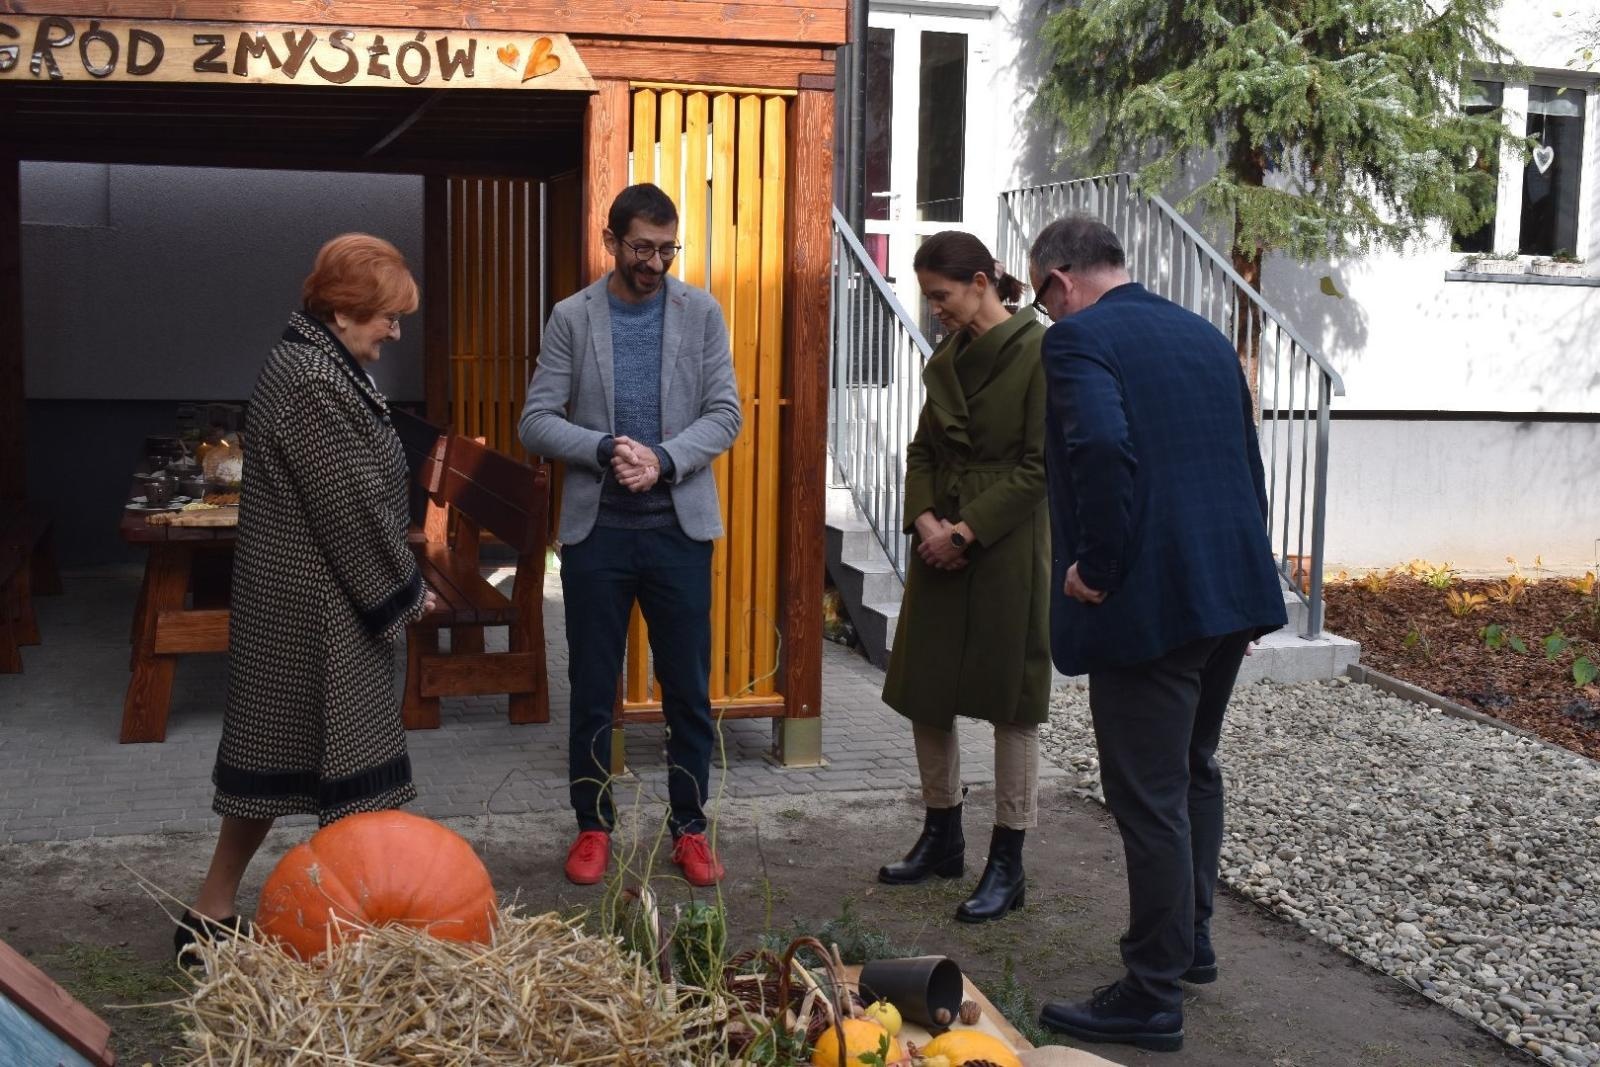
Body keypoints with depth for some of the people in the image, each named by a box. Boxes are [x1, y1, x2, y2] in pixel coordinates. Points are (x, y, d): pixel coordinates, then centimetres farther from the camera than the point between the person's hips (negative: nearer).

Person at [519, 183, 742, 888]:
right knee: (592, 694, 8)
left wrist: (663, 459, -18)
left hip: (679, 528, 0)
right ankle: (593, 827, 22)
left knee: (688, 692, 6)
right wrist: (606, 450, -18)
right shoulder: (572, 318, 1)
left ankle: (689, 829, 20)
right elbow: (536, 423, -2)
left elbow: (725, 415, -2)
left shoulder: (701, 313, 3)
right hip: (596, 531, 0)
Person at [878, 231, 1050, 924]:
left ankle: (1007, 866, 10)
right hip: (942, 544, 7)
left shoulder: (1038, 354, -11)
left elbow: (1039, 468, -14)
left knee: (1011, 704, 0)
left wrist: (966, 529, -16)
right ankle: (942, 839, 28)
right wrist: (926, 520, -4)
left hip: (1008, 548, -7)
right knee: (924, 694, 11)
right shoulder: (947, 359, 11)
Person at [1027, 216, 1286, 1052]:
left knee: (1150, 798, 0)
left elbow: (1101, 447, -28)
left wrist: (1098, 568, -17)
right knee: (1193, 770, 24)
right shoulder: (1205, 336, 14)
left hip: (1146, 601, -9)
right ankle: (1190, 940, 38)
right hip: (1229, 591, 9)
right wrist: (1243, 572, 19)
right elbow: (1247, 461, 16)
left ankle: (1153, 996, 10)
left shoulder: (1080, 339, -11)